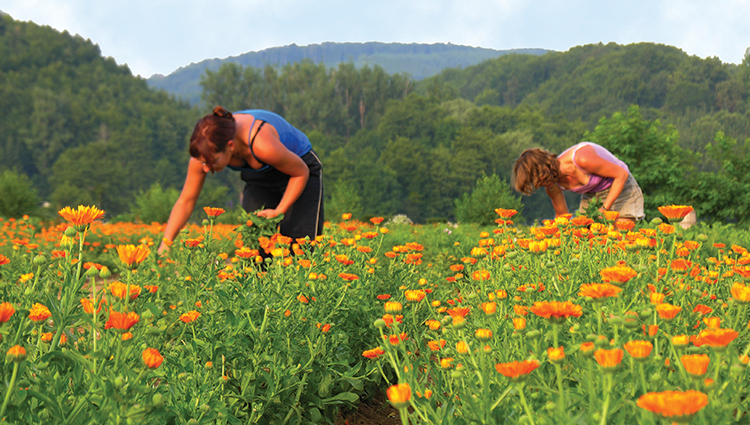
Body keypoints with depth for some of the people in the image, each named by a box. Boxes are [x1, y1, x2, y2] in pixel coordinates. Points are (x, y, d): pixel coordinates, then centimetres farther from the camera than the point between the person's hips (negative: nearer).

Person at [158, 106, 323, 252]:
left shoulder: (262, 144, -42)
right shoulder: (207, 150, -27)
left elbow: (301, 172, -22)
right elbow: (186, 201, -16)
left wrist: (279, 211, -25)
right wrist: (165, 245, -22)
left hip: (299, 169, -4)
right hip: (259, 178, 4)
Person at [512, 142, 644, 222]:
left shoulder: (581, 159, -35)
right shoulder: (553, 186, -14)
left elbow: (622, 174, -24)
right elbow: (562, 215, 4)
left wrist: (604, 209, -25)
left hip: (620, 188, -5)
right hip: (591, 196, 5)